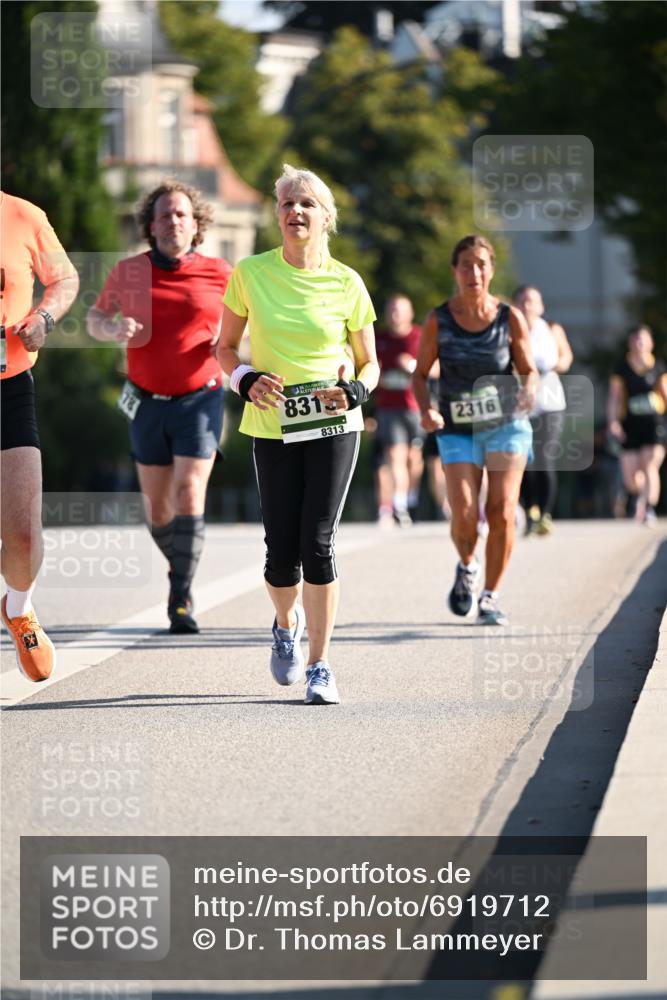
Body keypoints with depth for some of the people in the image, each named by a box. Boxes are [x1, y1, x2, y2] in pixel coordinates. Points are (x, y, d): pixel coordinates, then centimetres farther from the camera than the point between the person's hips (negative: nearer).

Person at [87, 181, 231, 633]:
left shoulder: (219, 274, -3)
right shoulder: (129, 272, 2)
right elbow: (95, 318, 14)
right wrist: (114, 329, -9)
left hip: (200, 399, -2)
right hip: (148, 404, 2)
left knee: (190, 494, -16)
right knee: (157, 507, 6)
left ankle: (182, 600, -14)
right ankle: (180, 568, 35)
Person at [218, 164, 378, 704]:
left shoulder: (346, 283, -1)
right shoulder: (251, 273, 1)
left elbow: (370, 364, 8)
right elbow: (225, 347, 11)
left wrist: (355, 389, -14)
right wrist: (247, 379, -10)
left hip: (334, 426, -1)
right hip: (273, 428, 1)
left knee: (318, 543, -10)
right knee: (282, 551, -1)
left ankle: (319, 665, -1)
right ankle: (287, 623, 34)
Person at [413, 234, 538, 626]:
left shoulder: (510, 318, -5)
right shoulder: (438, 321, -5)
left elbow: (529, 370, 4)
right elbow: (421, 374, 4)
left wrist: (528, 393, -19)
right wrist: (426, 409, -15)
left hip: (507, 425, 0)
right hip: (458, 429, 0)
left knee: (503, 514, -11)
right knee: (465, 518, -13)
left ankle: (491, 597, 7)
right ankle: (467, 567, 23)